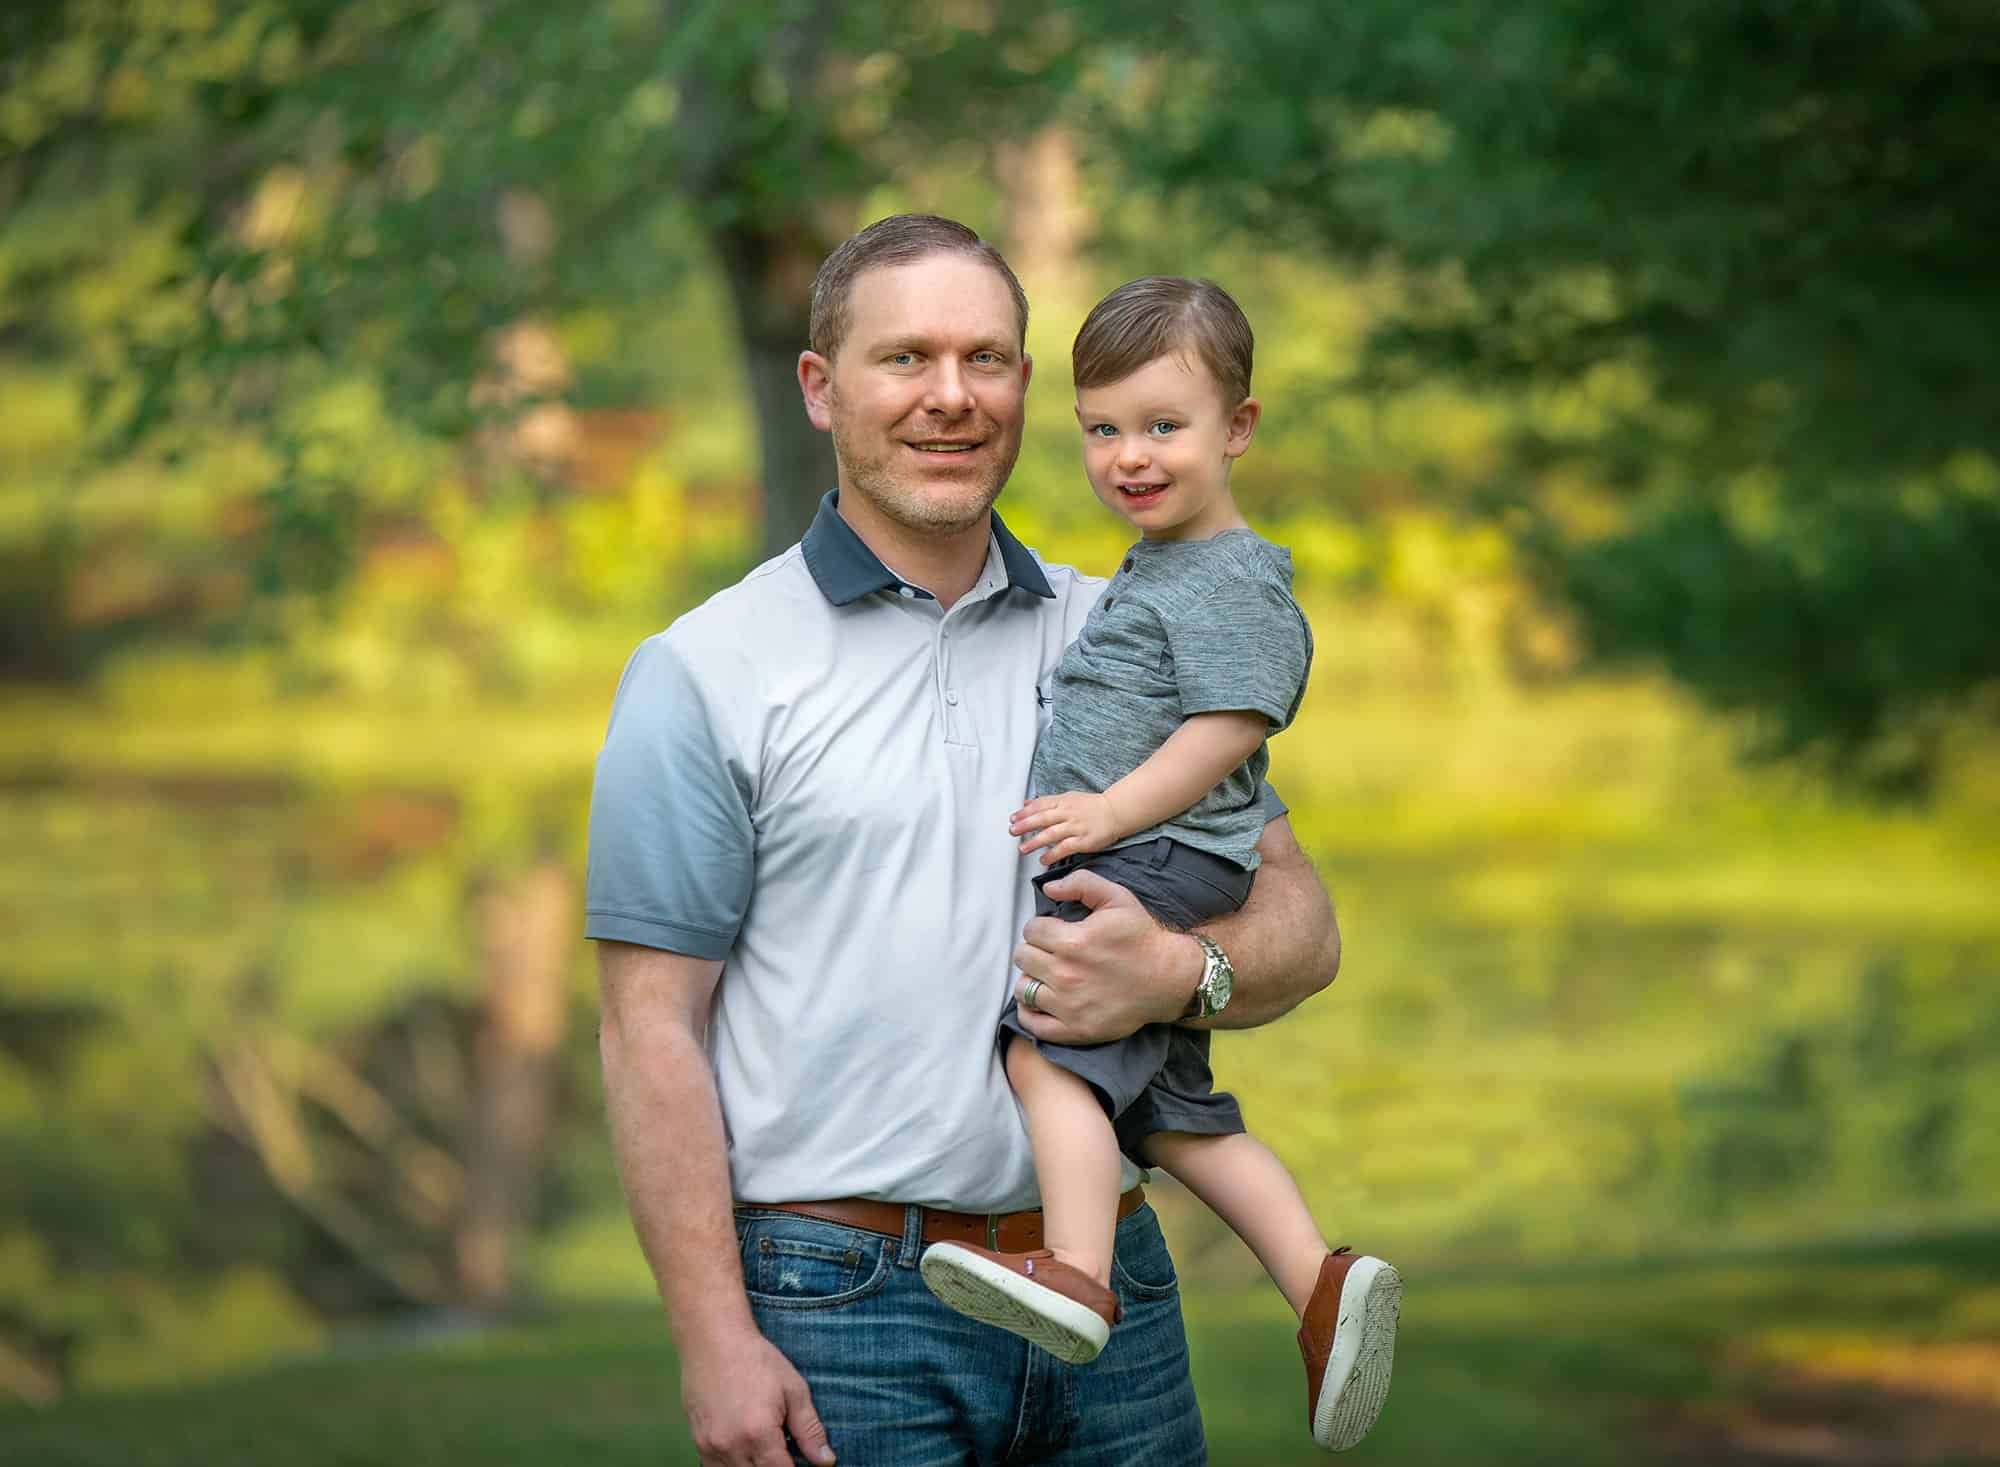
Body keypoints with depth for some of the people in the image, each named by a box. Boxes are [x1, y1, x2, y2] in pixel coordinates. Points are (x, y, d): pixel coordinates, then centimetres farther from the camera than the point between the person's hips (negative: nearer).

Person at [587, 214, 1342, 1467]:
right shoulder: (706, 676, -1)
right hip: (843, 1310, -4)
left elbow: (1300, 925, 11)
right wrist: (714, 1340, -13)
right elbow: (652, 1029, -5)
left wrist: (1179, 973, -12)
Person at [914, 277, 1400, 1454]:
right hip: (1127, 877, 11)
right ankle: (1323, 1283, 8)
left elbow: (1229, 727, -19)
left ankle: (1078, 1274, -37)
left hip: (1163, 863, -11)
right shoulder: (1149, 575, 23)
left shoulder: (1233, 582, -8)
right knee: (1173, 1111, 12)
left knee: (1051, 1048, -25)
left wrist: (1112, 810, -25)